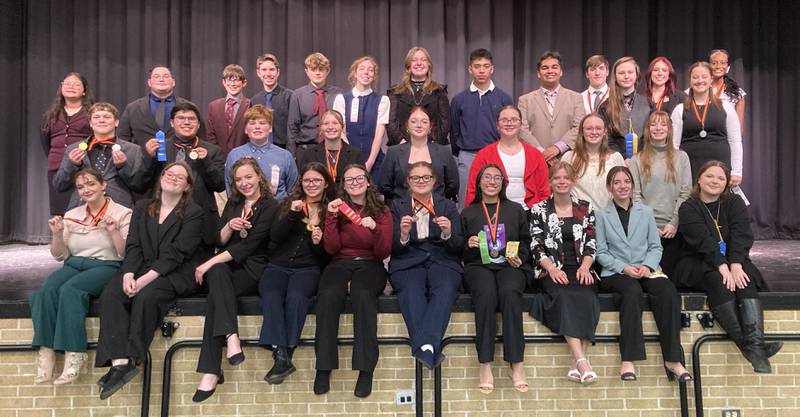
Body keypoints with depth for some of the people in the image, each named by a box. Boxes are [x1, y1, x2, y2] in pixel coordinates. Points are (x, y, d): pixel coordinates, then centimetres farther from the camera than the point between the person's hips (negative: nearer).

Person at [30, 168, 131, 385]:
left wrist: (114, 231, -16)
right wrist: (57, 235, 0)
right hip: (75, 265, 4)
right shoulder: (72, 216, 18)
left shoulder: (122, 214, 5)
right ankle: (46, 353, -26)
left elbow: (126, 254, -2)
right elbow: (61, 255, 17)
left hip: (107, 266, -4)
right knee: (47, 290, -28)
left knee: (70, 289, -33)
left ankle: (74, 355, -27)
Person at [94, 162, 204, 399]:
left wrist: (147, 278, -21)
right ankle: (119, 362, -34)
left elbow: (176, 253, -11)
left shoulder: (194, 213, 0)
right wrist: (129, 273, -12)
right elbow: (133, 246, 8)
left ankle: (131, 360, -27)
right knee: (110, 295, -23)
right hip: (141, 270, 5)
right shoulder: (142, 208, 18)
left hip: (176, 273, -5)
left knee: (146, 296, -34)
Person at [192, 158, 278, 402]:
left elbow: (249, 245, -12)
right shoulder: (232, 204, 20)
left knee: (216, 292, -30)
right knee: (217, 273, -32)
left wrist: (209, 263, -17)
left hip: (254, 269, -4)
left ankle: (211, 371, -31)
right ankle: (231, 336, -44)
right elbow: (220, 241, 15)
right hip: (226, 266, 4)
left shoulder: (270, 206, -1)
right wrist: (229, 227, -8)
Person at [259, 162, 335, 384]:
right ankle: (281, 356, -35)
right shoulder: (288, 203, 17)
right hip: (279, 265, 2)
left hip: (309, 268, -2)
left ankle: (284, 355, -30)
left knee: (296, 296, -34)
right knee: (270, 295, -30)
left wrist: (319, 243, -15)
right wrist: (292, 214, -10)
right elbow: (275, 236, 3)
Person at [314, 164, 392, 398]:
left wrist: (375, 229, -18)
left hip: (369, 265, -1)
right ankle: (324, 367, -27)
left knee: (362, 294, -36)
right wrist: (331, 217, -8)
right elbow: (331, 248, 2)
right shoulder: (337, 208, 14)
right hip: (340, 264, 1)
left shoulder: (382, 212, 9)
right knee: (328, 295, -33)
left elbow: (383, 253, -1)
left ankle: (366, 369, -31)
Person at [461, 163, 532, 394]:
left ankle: (517, 364, -31)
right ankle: (485, 365, -33)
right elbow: (459, 251, 15)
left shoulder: (516, 210, 20)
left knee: (510, 293, -34)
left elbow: (526, 241, 17)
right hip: (478, 265, 0)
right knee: (486, 293, -35)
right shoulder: (468, 213, 18)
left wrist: (520, 258, -2)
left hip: (510, 265, 1)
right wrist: (469, 245, -7)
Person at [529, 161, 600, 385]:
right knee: (564, 296, -33)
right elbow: (536, 246, 3)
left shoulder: (586, 209, 16)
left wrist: (584, 267, -9)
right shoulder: (539, 210, 11)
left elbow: (591, 243, 9)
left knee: (587, 298, -30)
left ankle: (577, 362, -32)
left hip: (580, 269, 2)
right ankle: (582, 360, -40)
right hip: (552, 270, -1)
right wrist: (552, 268, -12)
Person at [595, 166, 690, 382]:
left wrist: (648, 266, -7)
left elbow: (656, 246, 13)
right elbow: (601, 252, 4)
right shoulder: (601, 215, 10)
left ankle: (672, 359, -28)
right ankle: (628, 360, -37)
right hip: (615, 273, -2)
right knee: (632, 291, -37)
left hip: (645, 271, 3)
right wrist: (623, 268, -12)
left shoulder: (645, 212, 18)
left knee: (668, 292, -30)